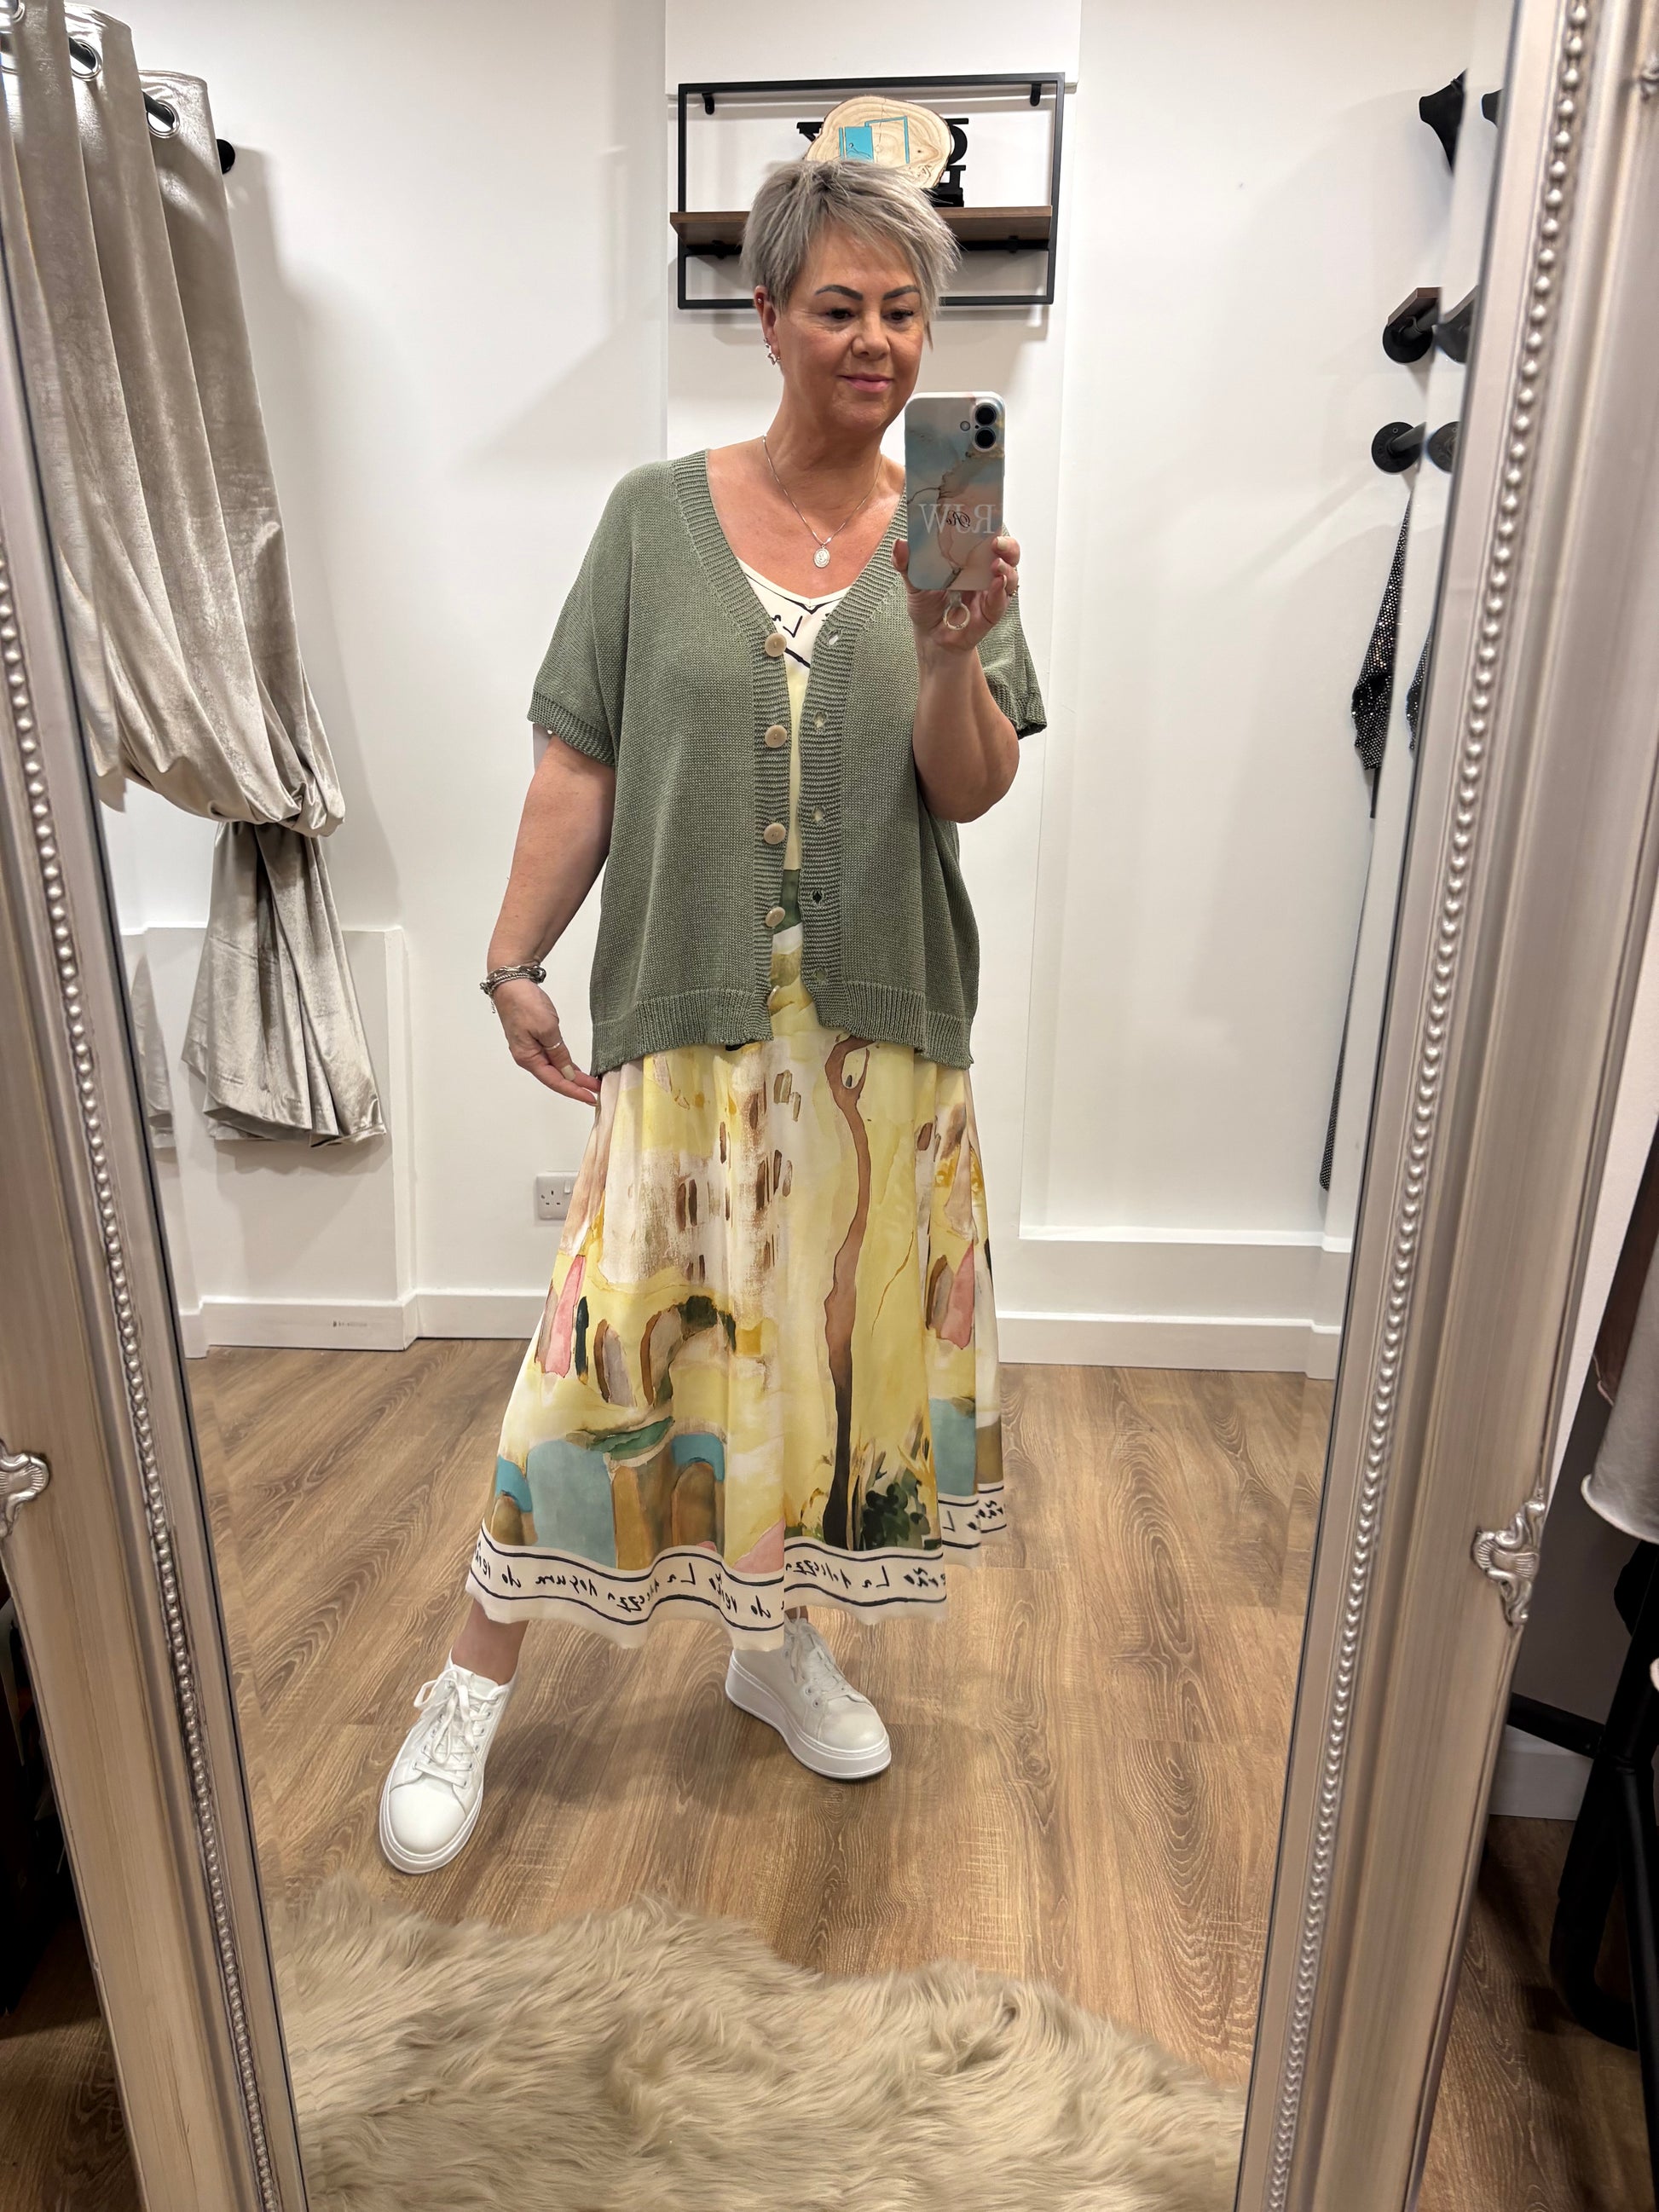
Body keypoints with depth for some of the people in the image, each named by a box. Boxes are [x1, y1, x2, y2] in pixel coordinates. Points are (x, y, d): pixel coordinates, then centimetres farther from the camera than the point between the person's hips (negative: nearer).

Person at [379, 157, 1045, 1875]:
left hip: (883, 1027, 3)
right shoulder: (655, 517, 6)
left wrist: (946, 659, -19)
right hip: (687, 1012, -2)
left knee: (843, 1333, 10)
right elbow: (579, 765, 3)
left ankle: (778, 1637, 34)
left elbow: (972, 792, -1)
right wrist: (513, 961, 1)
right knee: (622, 1338, -2)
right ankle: (474, 1686, 20)